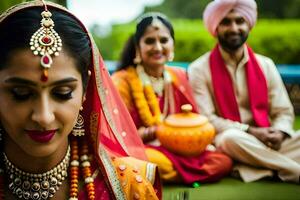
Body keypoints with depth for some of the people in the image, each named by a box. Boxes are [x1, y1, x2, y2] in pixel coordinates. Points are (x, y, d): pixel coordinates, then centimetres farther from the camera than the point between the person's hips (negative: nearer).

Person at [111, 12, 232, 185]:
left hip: (179, 149, 5)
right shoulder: (122, 81, -4)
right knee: (157, 163, -39)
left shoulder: (179, 76, 11)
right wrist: (152, 132, -26)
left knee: (223, 161, -20)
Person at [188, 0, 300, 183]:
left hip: (267, 143, 3)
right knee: (232, 138, -37)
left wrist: (279, 133, -16)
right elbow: (206, 119, -9)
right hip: (225, 143, -3)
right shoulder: (199, 69, -2)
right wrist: (250, 131, -18)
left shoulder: (266, 65, 9)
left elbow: (284, 112, 8)